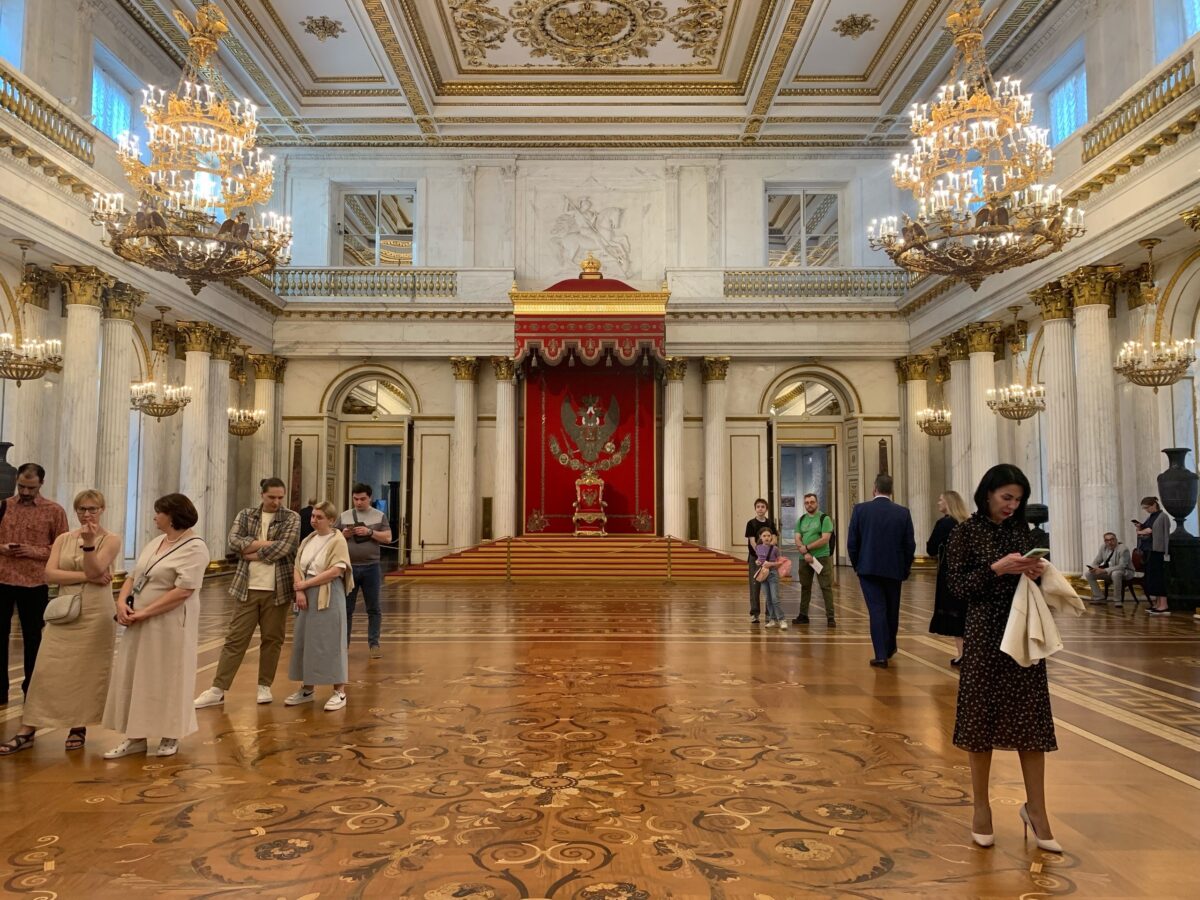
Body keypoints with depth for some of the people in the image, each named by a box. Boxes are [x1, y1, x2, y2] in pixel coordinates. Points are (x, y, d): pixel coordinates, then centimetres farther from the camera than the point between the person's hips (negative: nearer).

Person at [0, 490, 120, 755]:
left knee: (86, 672, 4)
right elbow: (50, 574, -5)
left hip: (94, 615, -3)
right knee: (48, 671, 1)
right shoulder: (63, 539, 8)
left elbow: (94, 570, -15)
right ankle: (26, 732, 7)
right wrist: (86, 576, -15)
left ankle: (78, 727, 16)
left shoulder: (111, 540, -2)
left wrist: (89, 542, -27)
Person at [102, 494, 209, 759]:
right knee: (133, 678, 10)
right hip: (139, 624, 8)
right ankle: (136, 737, 21)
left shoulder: (194, 547, -15)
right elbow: (133, 576, 13)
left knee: (167, 680, 4)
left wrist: (144, 612, -20)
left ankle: (171, 736, 19)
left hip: (169, 625, -8)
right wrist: (122, 601, -7)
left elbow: (183, 591, -22)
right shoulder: (154, 544, 12)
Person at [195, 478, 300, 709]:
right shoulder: (246, 515, 8)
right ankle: (218, 689, 8)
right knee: (235, 638, 3)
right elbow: (234, 541, -7)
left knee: (272, 638, 6)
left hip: (277, 590, -1)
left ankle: (264, 686, 18)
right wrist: (266, 543, -15)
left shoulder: (292, 518, 1)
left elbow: (284, 547, -14)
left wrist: (252, 552, -8)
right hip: (247, 588, 1)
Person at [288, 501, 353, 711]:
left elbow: (336, 571, -17)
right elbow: (298, 567, 8)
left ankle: (339, 692, 7)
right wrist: (299, 590, -9)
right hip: (307, 598, 7)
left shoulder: (337, 540, -8)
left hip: (329, 598, -7)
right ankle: (307, 689, 25)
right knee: (303, 641, 11)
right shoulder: (308, 540, 12)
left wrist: (306, 583, -13)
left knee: (331, 643, -2)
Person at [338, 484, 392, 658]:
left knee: (373, 609, 4)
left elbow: (388, 538, -2)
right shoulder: (343, 516, 7)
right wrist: (344, 535, -12)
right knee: (346, 609, 7)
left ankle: (374, 644, 11)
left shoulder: (379, 516, 4)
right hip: (349, 567, 1)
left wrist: (370, 532, -15)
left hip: (371, 567, -1)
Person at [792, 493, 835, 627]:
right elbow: (797, 539, 4)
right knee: (805, 587, 11)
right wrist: (805, 554, -12)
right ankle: (803, 615, 20)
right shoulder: (801, 520, 12)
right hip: (804, 558, 5)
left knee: (826, 587, -6)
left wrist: (807, 547, -11)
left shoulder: (824, 518, -2)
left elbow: (825, 539, -12)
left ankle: (830, 617, -3)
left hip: (821, 557, -5)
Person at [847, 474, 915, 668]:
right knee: (892, 611, 17)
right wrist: (905, 570, 11)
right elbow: (910, 545, -1)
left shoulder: (860, 509, -6)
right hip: (894, 569, 2)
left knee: (876, 610, 1)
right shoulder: (903, 512, -3)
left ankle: (881, 655, -5)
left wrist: (857, 565, 10)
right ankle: (889, 648, 34)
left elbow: (852, 542, -4)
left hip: (869, 568, -2)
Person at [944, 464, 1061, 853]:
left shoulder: (1022, 530, 8)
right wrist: (996, 569, -20)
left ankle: (1036, 809, 19)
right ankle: (981, 807, 20)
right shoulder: (966, 532, -5)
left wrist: (1037, 572, -7)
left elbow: (1032, 577, 15)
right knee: (982, 716, 5)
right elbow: (956, 583, -10)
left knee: (1030, 717, 6)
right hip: (985, 633, -4)